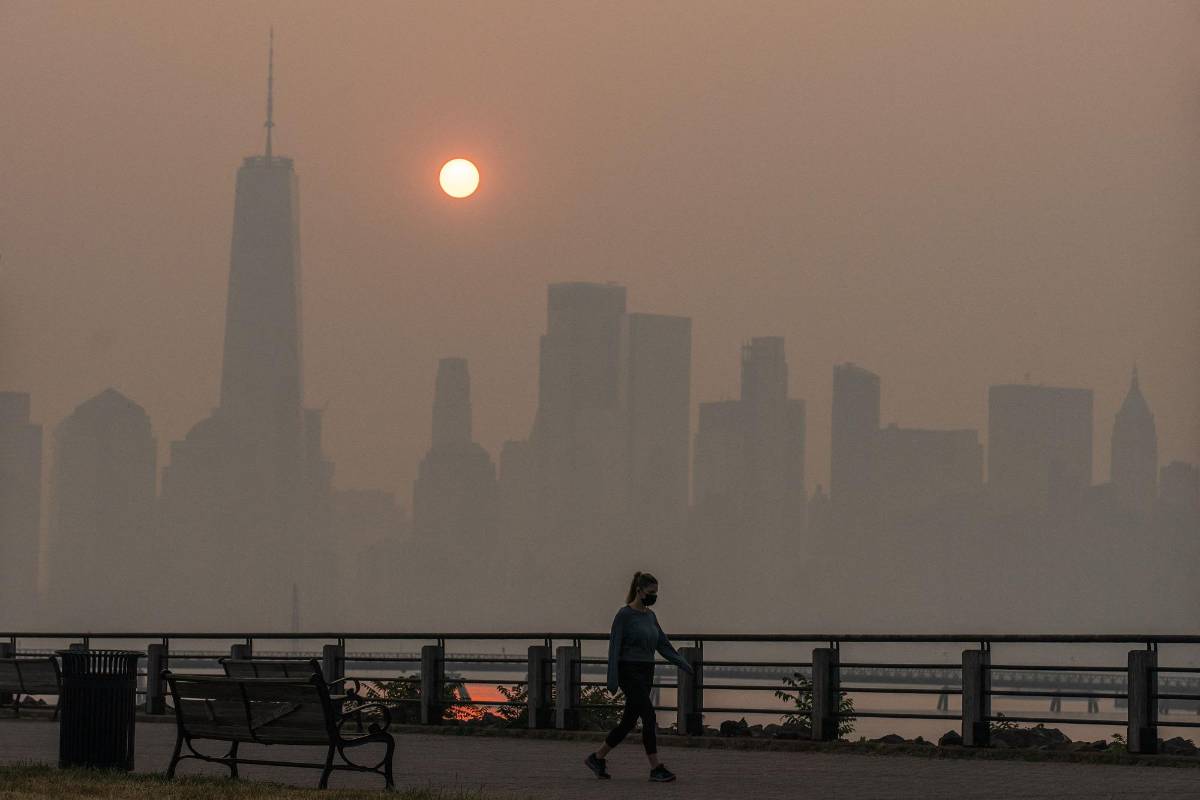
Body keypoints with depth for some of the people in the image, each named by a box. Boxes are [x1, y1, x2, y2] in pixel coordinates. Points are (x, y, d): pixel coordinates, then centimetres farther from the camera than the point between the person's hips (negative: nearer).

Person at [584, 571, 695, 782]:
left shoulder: (650, 615, 12)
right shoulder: (625, 614, -11)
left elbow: (663, 644, 16)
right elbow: (614, 647, -13)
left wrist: (683, 664, 6)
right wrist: (612, 679, -17)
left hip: (646, 673, 8)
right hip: (629, 672, -8)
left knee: (629, 721, 9)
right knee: (649, 717, -12)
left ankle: (597, 758, 20)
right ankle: (656, 768, -9)